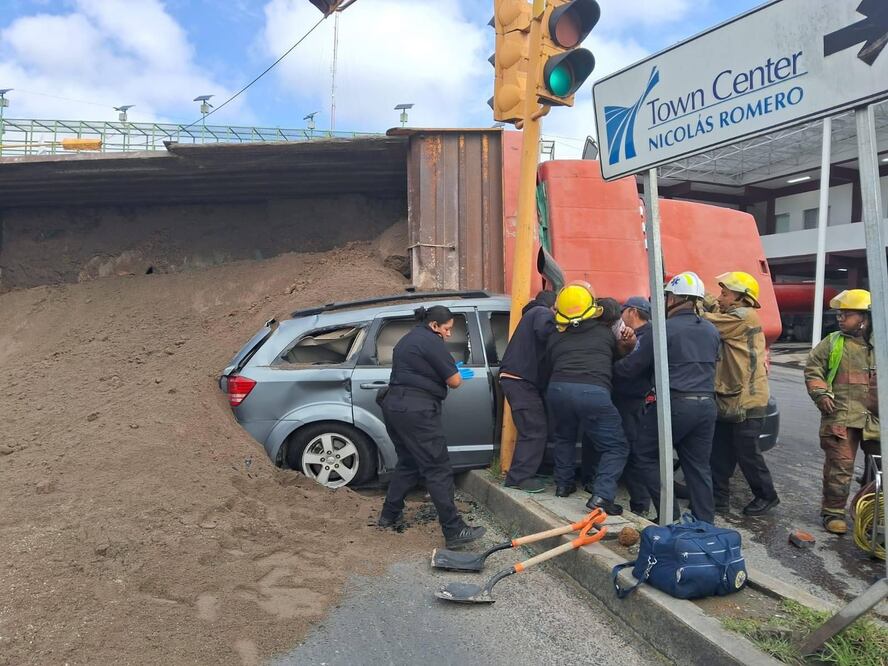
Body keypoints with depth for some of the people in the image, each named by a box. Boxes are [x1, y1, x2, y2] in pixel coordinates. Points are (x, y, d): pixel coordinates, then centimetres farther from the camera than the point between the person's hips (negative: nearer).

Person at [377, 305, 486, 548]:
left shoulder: (408, 339, 19)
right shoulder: (432, 341, -9)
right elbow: (454, 381, -9)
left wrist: (450, 371, 21)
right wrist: (457, 373, 14)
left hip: (394, 406, 10)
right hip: (416, 411, -10)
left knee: (408, 463, 22)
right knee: (438, 469, -7)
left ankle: (389, 515, 28)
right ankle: (454, 531, -5)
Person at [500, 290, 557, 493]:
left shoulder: (532, 314, 29)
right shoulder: (544, 313, -3)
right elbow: (544, 332, -25)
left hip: (515, 379, 10)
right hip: (521, 380, -10)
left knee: (531, 430, 13)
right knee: (535, 431, -11)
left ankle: (521, 474, 17)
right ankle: (519, 477, -10)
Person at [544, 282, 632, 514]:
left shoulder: (555, 338, 21)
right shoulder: (605, 333, 20)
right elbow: (615, 360, 35)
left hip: (558, 389, 3)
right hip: (594, 392, -3)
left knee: (564, 438, 31)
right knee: (616, 447, 8)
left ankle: (563, 483, 34)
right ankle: (602, 495, -7)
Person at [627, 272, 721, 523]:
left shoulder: (663, 330, -8)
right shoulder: (711, 331, 13)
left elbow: (631, 368, -4)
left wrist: (612, 367, 14)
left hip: (675, 404, -7)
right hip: (706, 405, 7)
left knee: (646, 456, 9)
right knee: (698, 465, 13)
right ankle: (705, 523, 16)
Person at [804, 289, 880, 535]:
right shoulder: (832, 342, 3)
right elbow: (812, 369, 6)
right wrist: (821, 394, -7)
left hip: (877, 419, 3)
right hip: (841, 416, -3)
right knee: (839, 466, -3)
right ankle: (833, 512, 10)